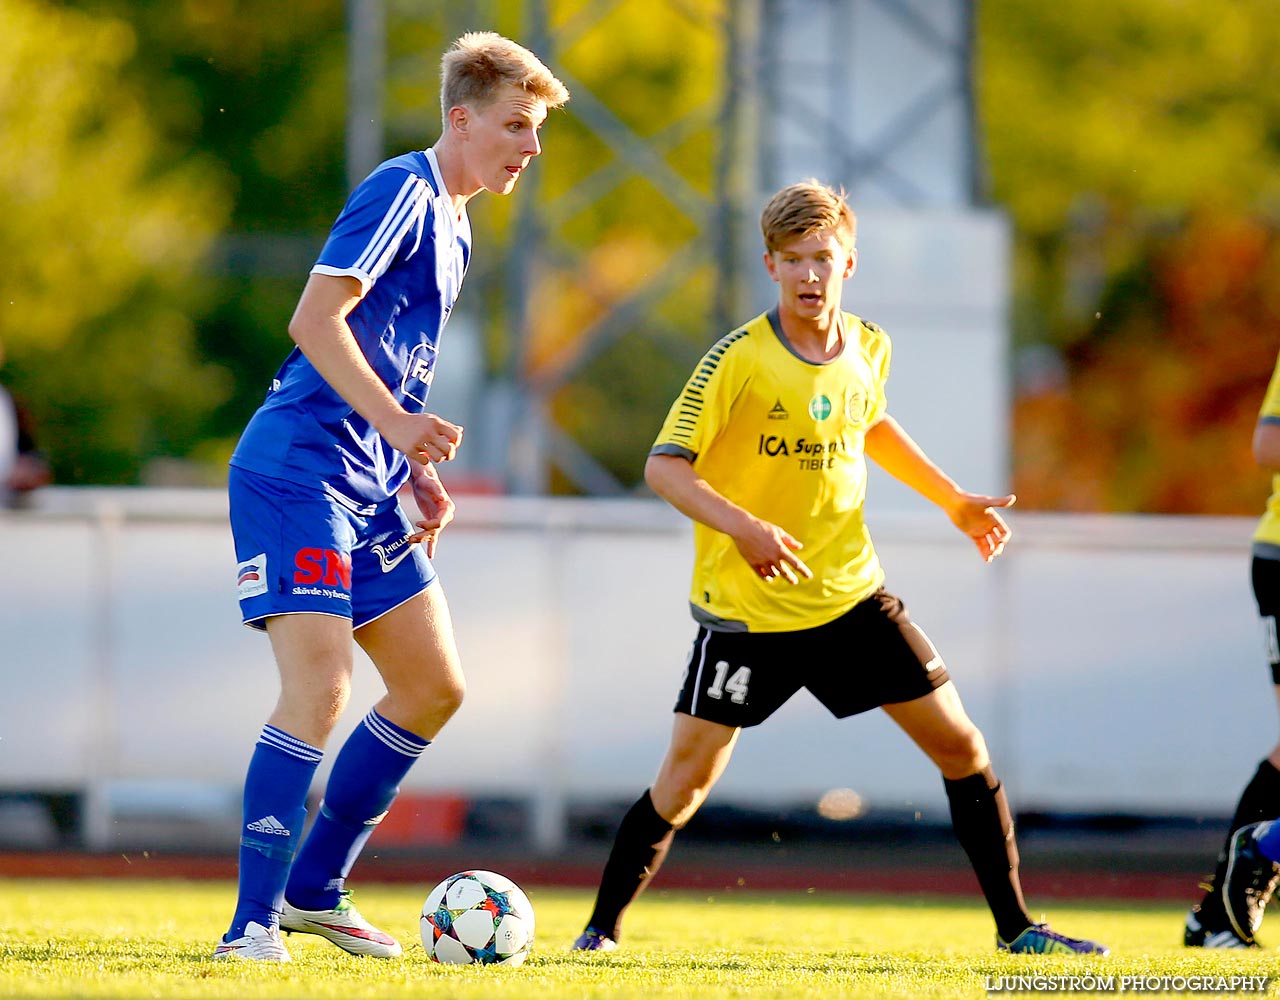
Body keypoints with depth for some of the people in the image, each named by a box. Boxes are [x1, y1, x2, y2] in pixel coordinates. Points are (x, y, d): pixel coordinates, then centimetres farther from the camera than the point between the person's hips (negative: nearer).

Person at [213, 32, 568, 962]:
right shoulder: (403, 192, -11)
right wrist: (395, 421, -30)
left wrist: (419, 474, 16)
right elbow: (316, 321, -21)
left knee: (434, 686, 11)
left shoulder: (452, 225, 19)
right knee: (320, 681, -20)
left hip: (367, 486, 10)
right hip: (297, 471, -10)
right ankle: (255, 923, -19)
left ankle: (315, 888, 20)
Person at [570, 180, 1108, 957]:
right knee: (687, 777, -10)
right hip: (747, 607, -5)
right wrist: (741, 526, -33)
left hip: (852, 595, 5)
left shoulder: (868, 349, 1)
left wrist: (953, 500, 21)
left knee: (961, 746, 3)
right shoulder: (740, 360, -16)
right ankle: (602, 930, 7)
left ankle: (1016, 925, 15)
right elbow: (664, 467, -17)